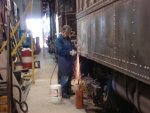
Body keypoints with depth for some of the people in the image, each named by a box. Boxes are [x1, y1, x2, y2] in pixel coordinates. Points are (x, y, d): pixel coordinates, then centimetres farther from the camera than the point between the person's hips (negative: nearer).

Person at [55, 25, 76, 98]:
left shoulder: (68, 38, 12)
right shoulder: (58, 39, -13)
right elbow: (60, 50, -20)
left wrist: (73, 50, -1)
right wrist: (70, 52, -24)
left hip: (69, 60, 8)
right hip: (63, 61, -8)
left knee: (69, 76, 15)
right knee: (64, 77, -3)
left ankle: (68, 90, 27)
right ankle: (63, 92, 7)